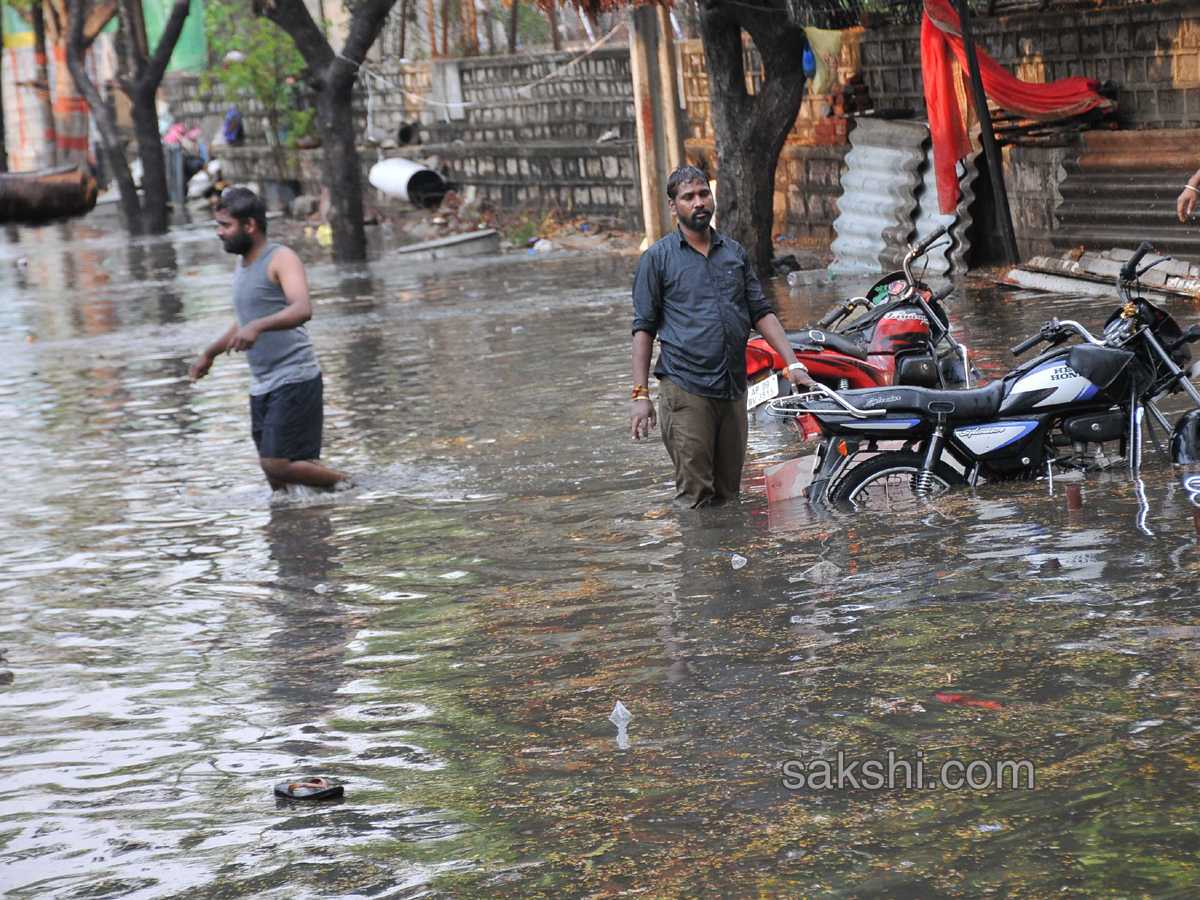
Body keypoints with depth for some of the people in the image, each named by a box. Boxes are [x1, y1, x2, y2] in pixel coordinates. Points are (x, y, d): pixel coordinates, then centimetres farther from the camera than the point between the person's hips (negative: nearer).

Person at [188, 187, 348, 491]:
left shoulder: (281, 259, -10)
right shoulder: (242, 264, 17)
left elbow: (303, 309, -28)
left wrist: (258, 327, -43)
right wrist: (209, 354, 37)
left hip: (294, 378, -8)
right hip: (262, 385, 9)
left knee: (278, 465, -15)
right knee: (278, 483, 4)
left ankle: (352, 487, 1)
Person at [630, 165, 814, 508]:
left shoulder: (735, 253, 16)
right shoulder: (657, 258, 3)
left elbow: (761, 313, 16)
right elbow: (644, 328, 1)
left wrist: (794, 364, 3)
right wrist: (640, 394, -6)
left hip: (733, 389, 4)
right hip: (684, 388, -4)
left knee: (728, 493, 8)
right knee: (694, 496, -8)